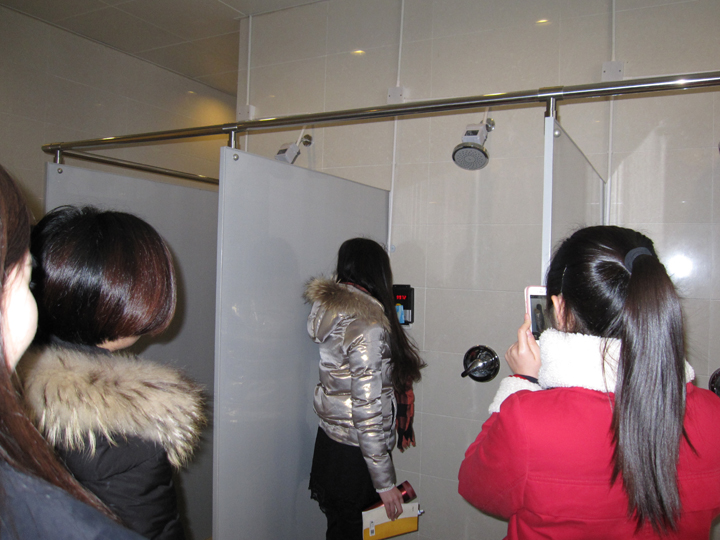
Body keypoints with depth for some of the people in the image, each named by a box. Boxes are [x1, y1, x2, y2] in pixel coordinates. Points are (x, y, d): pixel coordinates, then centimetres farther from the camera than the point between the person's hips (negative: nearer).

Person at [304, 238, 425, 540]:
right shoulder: (368, 324, -23)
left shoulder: (331, 308, 3)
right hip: (353, 455, -8)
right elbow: (367, 408, -23)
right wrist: (385, 481, -16)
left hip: (330, 443, 8)